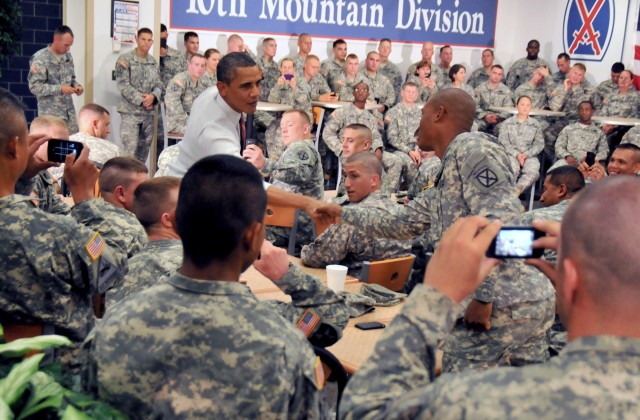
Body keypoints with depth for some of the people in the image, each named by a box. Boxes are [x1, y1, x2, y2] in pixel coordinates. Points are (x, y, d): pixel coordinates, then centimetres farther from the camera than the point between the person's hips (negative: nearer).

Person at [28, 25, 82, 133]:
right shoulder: (40, 58, -11)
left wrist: (76, 85, -2)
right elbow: (35, 87, -15)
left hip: (69, 112, 6)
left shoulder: (68, 56, 10)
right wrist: (60, 89, -21)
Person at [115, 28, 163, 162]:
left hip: (148, 112, 6)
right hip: (130, 111, -6)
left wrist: (153, 96, -13)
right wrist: (141, 100, -18)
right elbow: (123, 85, -13)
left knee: (145, 148, 11)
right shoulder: (125, 59, -5)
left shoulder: (153, 61, 11)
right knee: (130, 149, -10)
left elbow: (158, 84, 9)